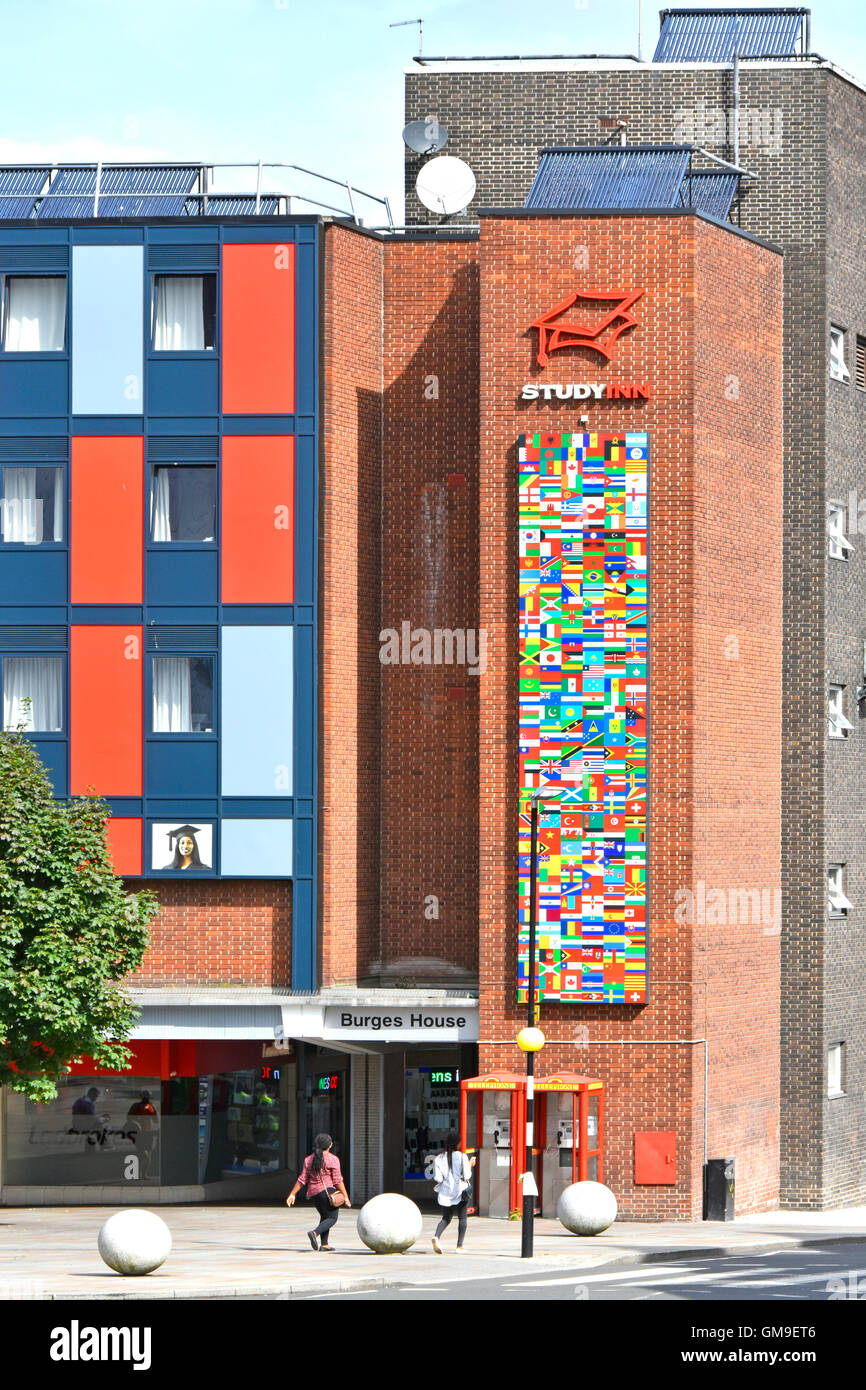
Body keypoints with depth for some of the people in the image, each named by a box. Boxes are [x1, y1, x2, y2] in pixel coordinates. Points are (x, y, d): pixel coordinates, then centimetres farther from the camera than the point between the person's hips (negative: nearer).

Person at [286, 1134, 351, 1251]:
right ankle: (314, 1233, -24)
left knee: (324, 1216, 20)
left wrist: (292, 1194, 8)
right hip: (328, 1191, -6)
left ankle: (324, 1244, 16)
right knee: (332, 1218, 0)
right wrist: (345, 1197, -6)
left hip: (313, 1193, 6)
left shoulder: (309, 1160, 5)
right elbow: (338, 1180, -11)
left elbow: (302, 1180, 3)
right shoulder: (332, 1159, -8)